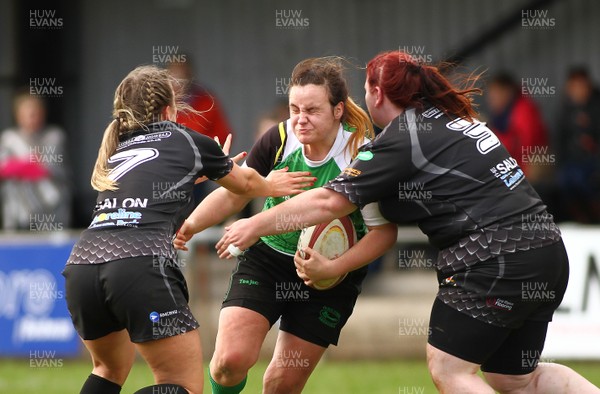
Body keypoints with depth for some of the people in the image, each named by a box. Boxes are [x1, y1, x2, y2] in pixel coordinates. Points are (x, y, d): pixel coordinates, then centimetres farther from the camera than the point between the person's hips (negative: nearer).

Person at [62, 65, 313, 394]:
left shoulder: (116, 151, 29)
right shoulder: (188, 141, 17)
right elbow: (245, 183, 36)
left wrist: (208, 168, 67)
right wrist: (271, 186, 58)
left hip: (82, 261, 6)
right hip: (142, 263, -6)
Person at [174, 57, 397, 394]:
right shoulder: (278, 140, -13)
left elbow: (385, 230, -16)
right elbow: (234, 195, -1)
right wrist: (192, 224, -18)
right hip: (267, 255, 2)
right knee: (231, 359, -16)